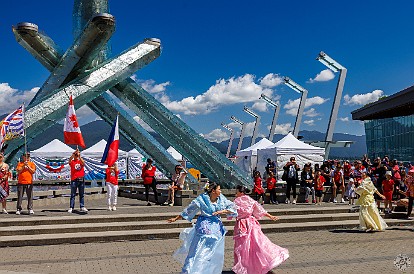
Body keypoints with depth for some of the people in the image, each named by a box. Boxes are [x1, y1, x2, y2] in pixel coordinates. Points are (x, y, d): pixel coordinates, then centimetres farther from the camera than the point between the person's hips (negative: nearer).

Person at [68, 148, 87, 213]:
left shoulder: (81, 161, 10)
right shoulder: (72, 162, 5)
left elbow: (83, 163, -13)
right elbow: (70, 159, -18)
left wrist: (79, 156, -23)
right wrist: (74, 153, -29)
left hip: (81, 179, 2)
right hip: (74, 180, -2)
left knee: (82, 194, 6)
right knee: (73, 194, 1)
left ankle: (82, 207, 11)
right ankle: (71, 208, 2)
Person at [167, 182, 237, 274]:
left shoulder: (221, 199, 2)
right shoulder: (201, 199, -10)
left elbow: (232, 208, 3)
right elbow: (188, 210, -2)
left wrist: (222, 211, -14)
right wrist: (175, 219, 2)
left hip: (217, 227, 5)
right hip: (204, 227, -5)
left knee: (215, 255, 11)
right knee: (197, 252, -6)